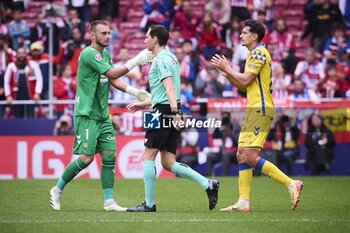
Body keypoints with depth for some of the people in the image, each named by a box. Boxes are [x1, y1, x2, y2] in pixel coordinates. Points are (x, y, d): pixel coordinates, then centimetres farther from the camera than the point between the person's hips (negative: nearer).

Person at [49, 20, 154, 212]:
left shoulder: (105, 55, 14)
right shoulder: (89, 54, -15)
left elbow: (114, 81, 16)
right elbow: (113, 73, -22)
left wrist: (135, 92, 4)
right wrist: (136, 61, -22)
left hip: (102, 115, 9)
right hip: (86, 114, -9)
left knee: (109, 156, 1)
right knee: (86, 158, -10)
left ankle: (109, 201, 3)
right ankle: (57, 190, 7)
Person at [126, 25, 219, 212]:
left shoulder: (161, 59, -9)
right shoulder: (170, 58, 22)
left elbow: (169, 88, -21)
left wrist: (175, 113, -30)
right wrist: (144, 104, 38)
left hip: (163, 112, -9)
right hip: (171, 112, 9)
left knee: (148, 157, -2)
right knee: (168, 163, 6)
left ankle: (149, 204, 0)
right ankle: (208, 185, -3)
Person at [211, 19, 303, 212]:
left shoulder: (259, 52, -10)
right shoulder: (253, 54, 22)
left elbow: (245, 81, -17)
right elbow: (242, 86, 23)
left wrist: (227, 68, -5)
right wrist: (226, 71, 13)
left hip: (260, 109, -11)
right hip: (253, 110, 11)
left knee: (251, 157, -15)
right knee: (242, 156, 6)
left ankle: (291, 184, -13)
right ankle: (243, 202, 4)